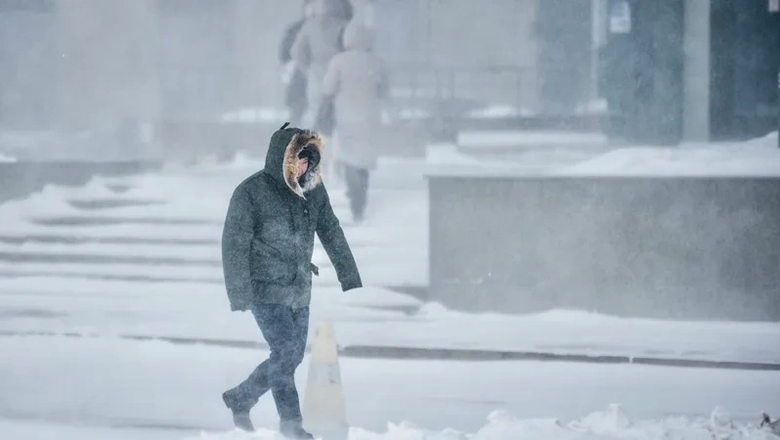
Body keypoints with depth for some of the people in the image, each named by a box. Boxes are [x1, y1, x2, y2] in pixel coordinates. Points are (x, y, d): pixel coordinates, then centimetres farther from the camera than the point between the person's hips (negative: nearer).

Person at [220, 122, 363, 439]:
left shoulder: (313, 190, 2)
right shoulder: (251, 193, -14)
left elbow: (332, 234, 8)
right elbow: (234, 245, -13)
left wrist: (350, 278, 5)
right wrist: (239, 295, -16)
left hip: (300, 292, 6)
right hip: (266, 290, -6)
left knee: (292, 357, 10)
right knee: (286, 352, -12)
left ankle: (239, 399, 27)